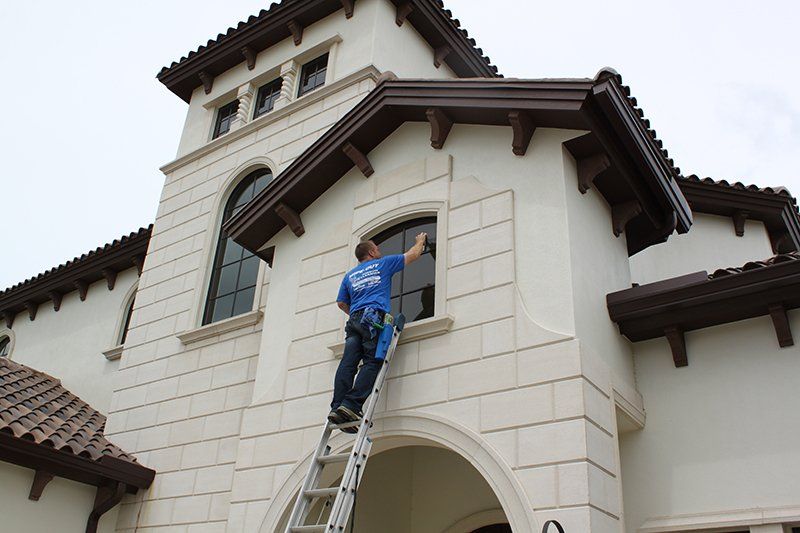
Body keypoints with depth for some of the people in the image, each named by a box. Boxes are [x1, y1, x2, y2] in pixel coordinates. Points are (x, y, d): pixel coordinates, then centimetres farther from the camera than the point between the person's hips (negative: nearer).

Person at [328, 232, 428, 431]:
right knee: (372, 363, -13)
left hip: (354, 319, 5)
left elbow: (341, 303, 27)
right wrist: (420, 241, 43)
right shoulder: (383, 264, 17)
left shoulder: (350, 275, 29)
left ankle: (337, 406, -23)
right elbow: (413, 255, 25)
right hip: (374, 317, -5)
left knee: (348, 363, -8)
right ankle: (350, 405, -29)